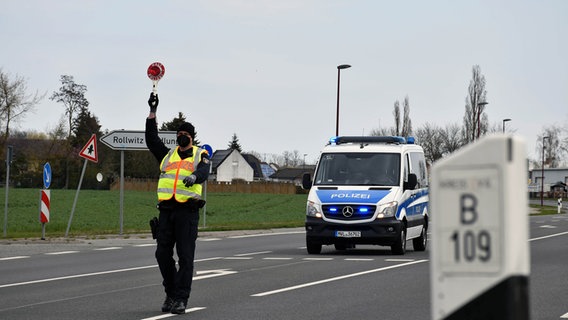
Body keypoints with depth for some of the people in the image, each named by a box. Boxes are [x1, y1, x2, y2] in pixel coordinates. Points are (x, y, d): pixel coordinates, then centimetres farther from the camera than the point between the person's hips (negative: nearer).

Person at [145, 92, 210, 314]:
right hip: (166, 210, 4)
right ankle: (171, 293, 16)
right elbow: (151, 139, 13)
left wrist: (195, 176, -33)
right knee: (162, 254, 2)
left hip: (187, 211, -4)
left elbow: (204, 172, -9)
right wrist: (152, 112, 7)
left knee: (185, 256, -6)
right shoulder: (167, 154, 21)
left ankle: (181, 298, -6)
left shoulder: (200, 155, 11)